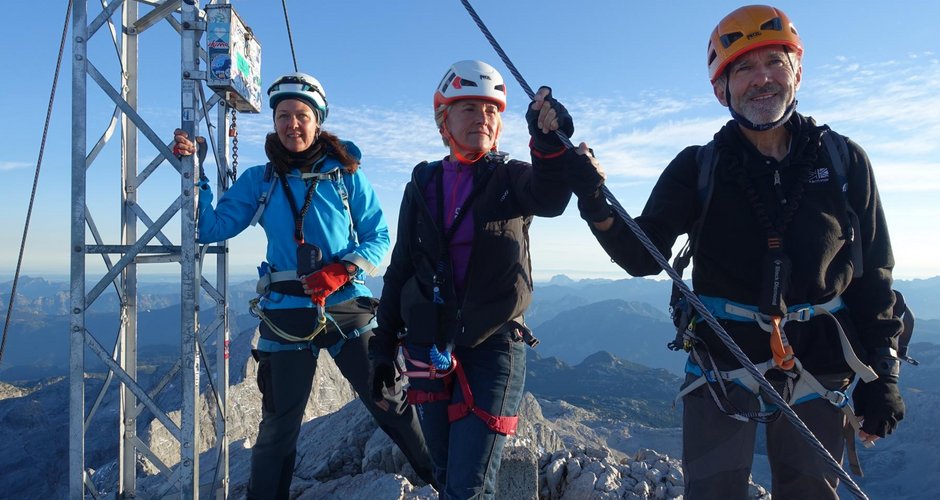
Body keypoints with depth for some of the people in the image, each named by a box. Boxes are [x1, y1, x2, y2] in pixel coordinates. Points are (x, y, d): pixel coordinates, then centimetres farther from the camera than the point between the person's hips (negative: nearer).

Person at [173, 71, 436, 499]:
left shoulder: (345, 175, 1)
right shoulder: (258, 181, 5)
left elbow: (378, 237, 0)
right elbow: (212, 227, 1)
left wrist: (340, 272, -16)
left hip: (347, 310, -1)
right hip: (286, 316, 1)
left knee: (389, 404, 8)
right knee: (278, 426, 11)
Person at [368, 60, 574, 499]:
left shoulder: (510, 178, -1)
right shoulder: (422, 186, 7)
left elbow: (549, 197, -26)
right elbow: (399, 272, 10)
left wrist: (551, 142, -47)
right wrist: (383, 347, 9)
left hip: (493, 348, -3)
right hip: (428, 351, 3)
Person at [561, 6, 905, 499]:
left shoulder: (843, 161, 2)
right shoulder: (698, 168, -2)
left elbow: (873, 274, 6)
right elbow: (643, 258, -11)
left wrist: (883, 374, 4)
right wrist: (597, 209, -30)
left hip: (817, 370, 2)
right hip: (720, 365, -1)